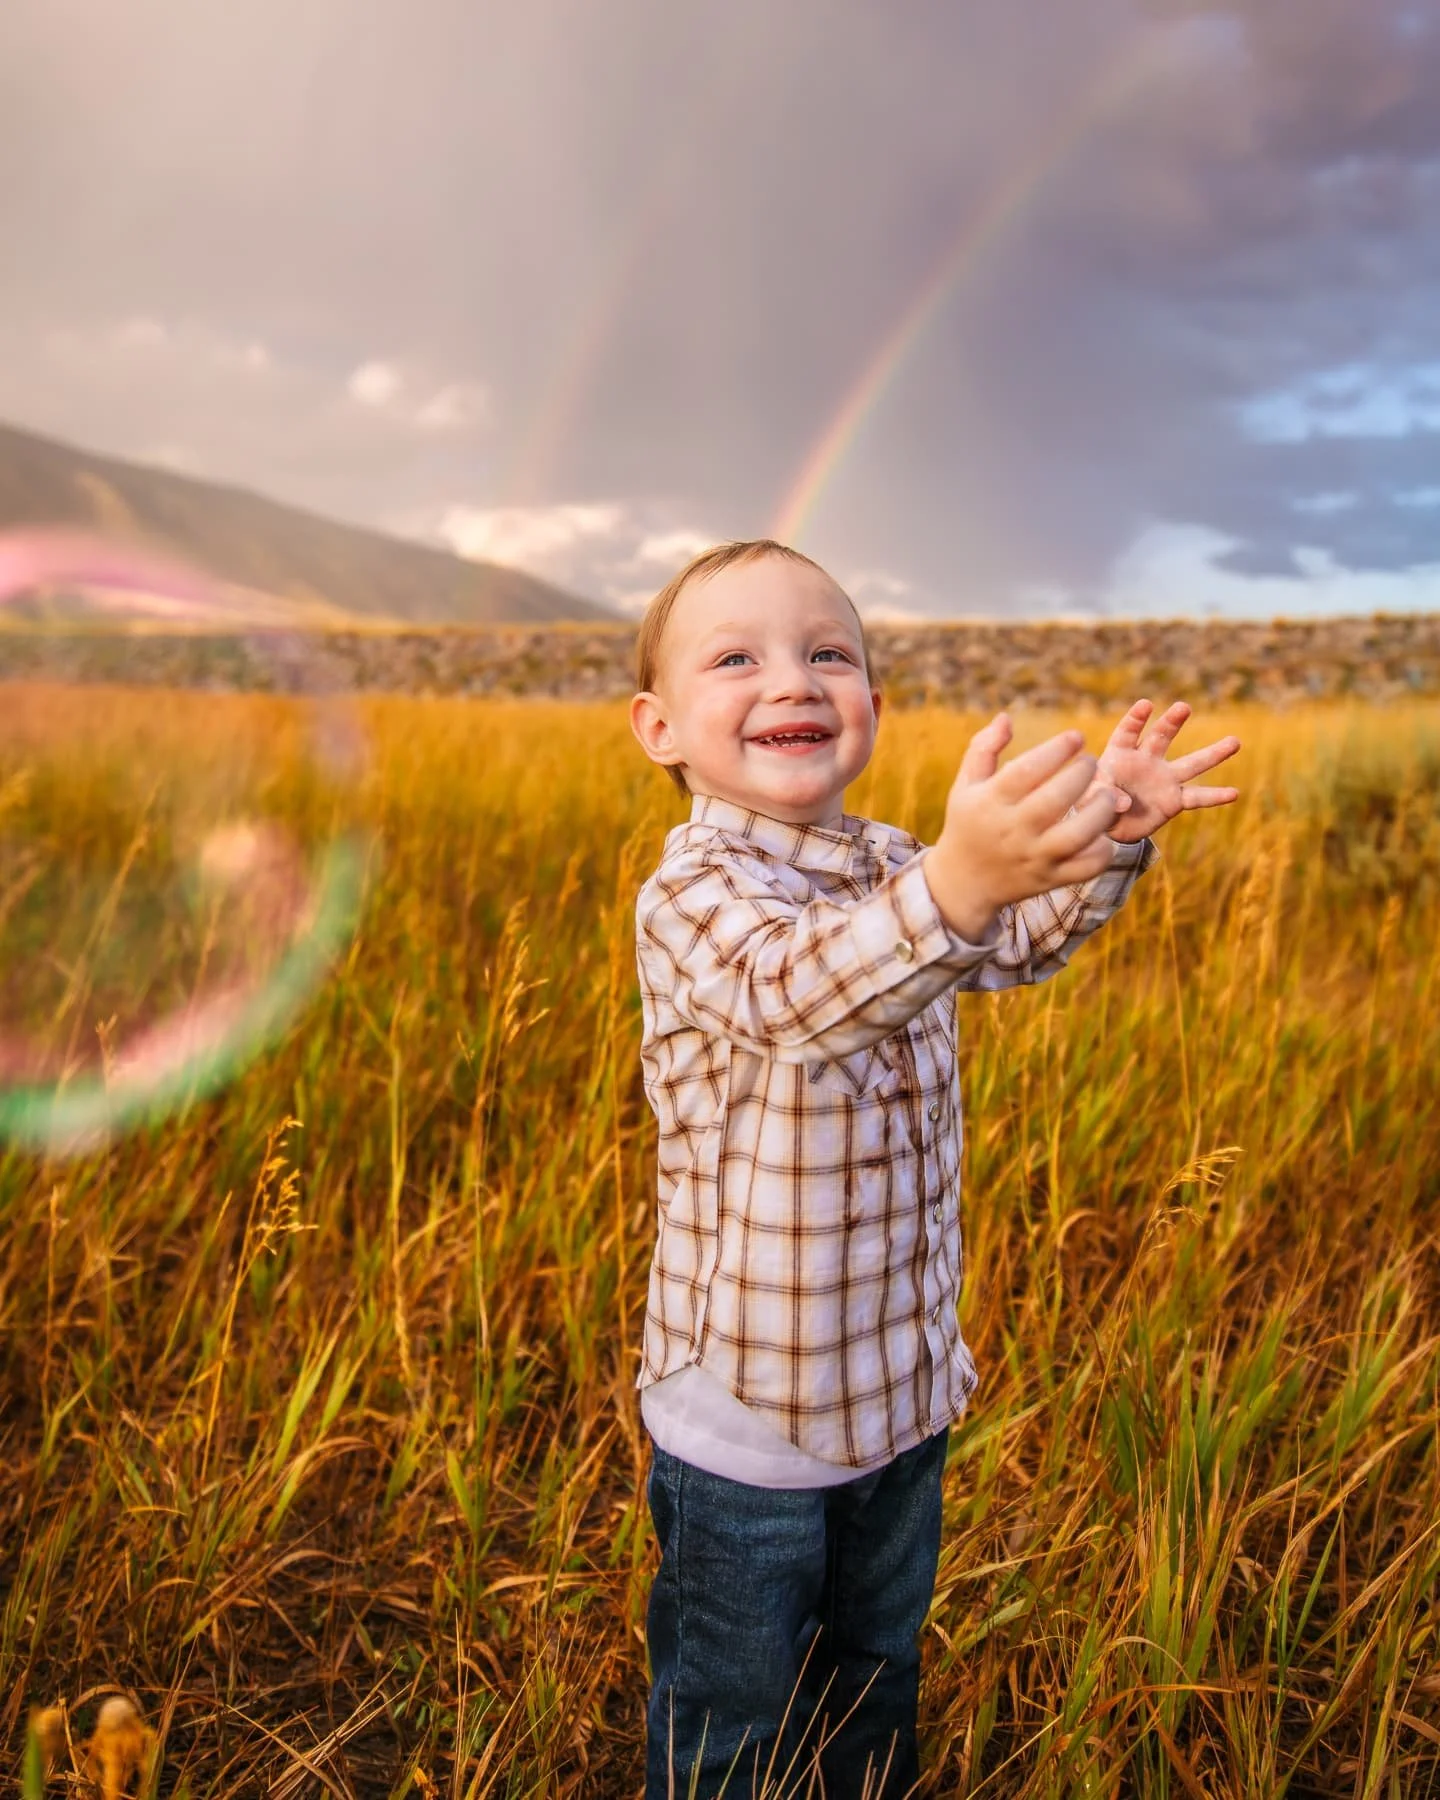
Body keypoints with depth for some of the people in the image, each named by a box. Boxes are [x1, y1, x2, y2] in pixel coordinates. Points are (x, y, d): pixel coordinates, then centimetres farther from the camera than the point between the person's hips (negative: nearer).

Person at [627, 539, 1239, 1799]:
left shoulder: (887, 866, -1)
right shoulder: (691, 893, -22)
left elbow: (1018, 945, 10)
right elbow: (798, 991, -41)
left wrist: (1112, 828, -9)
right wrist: (960, 881, -59)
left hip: (904, 1385, 6)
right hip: (746, 1416, -6)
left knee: (880, 1669, 29)